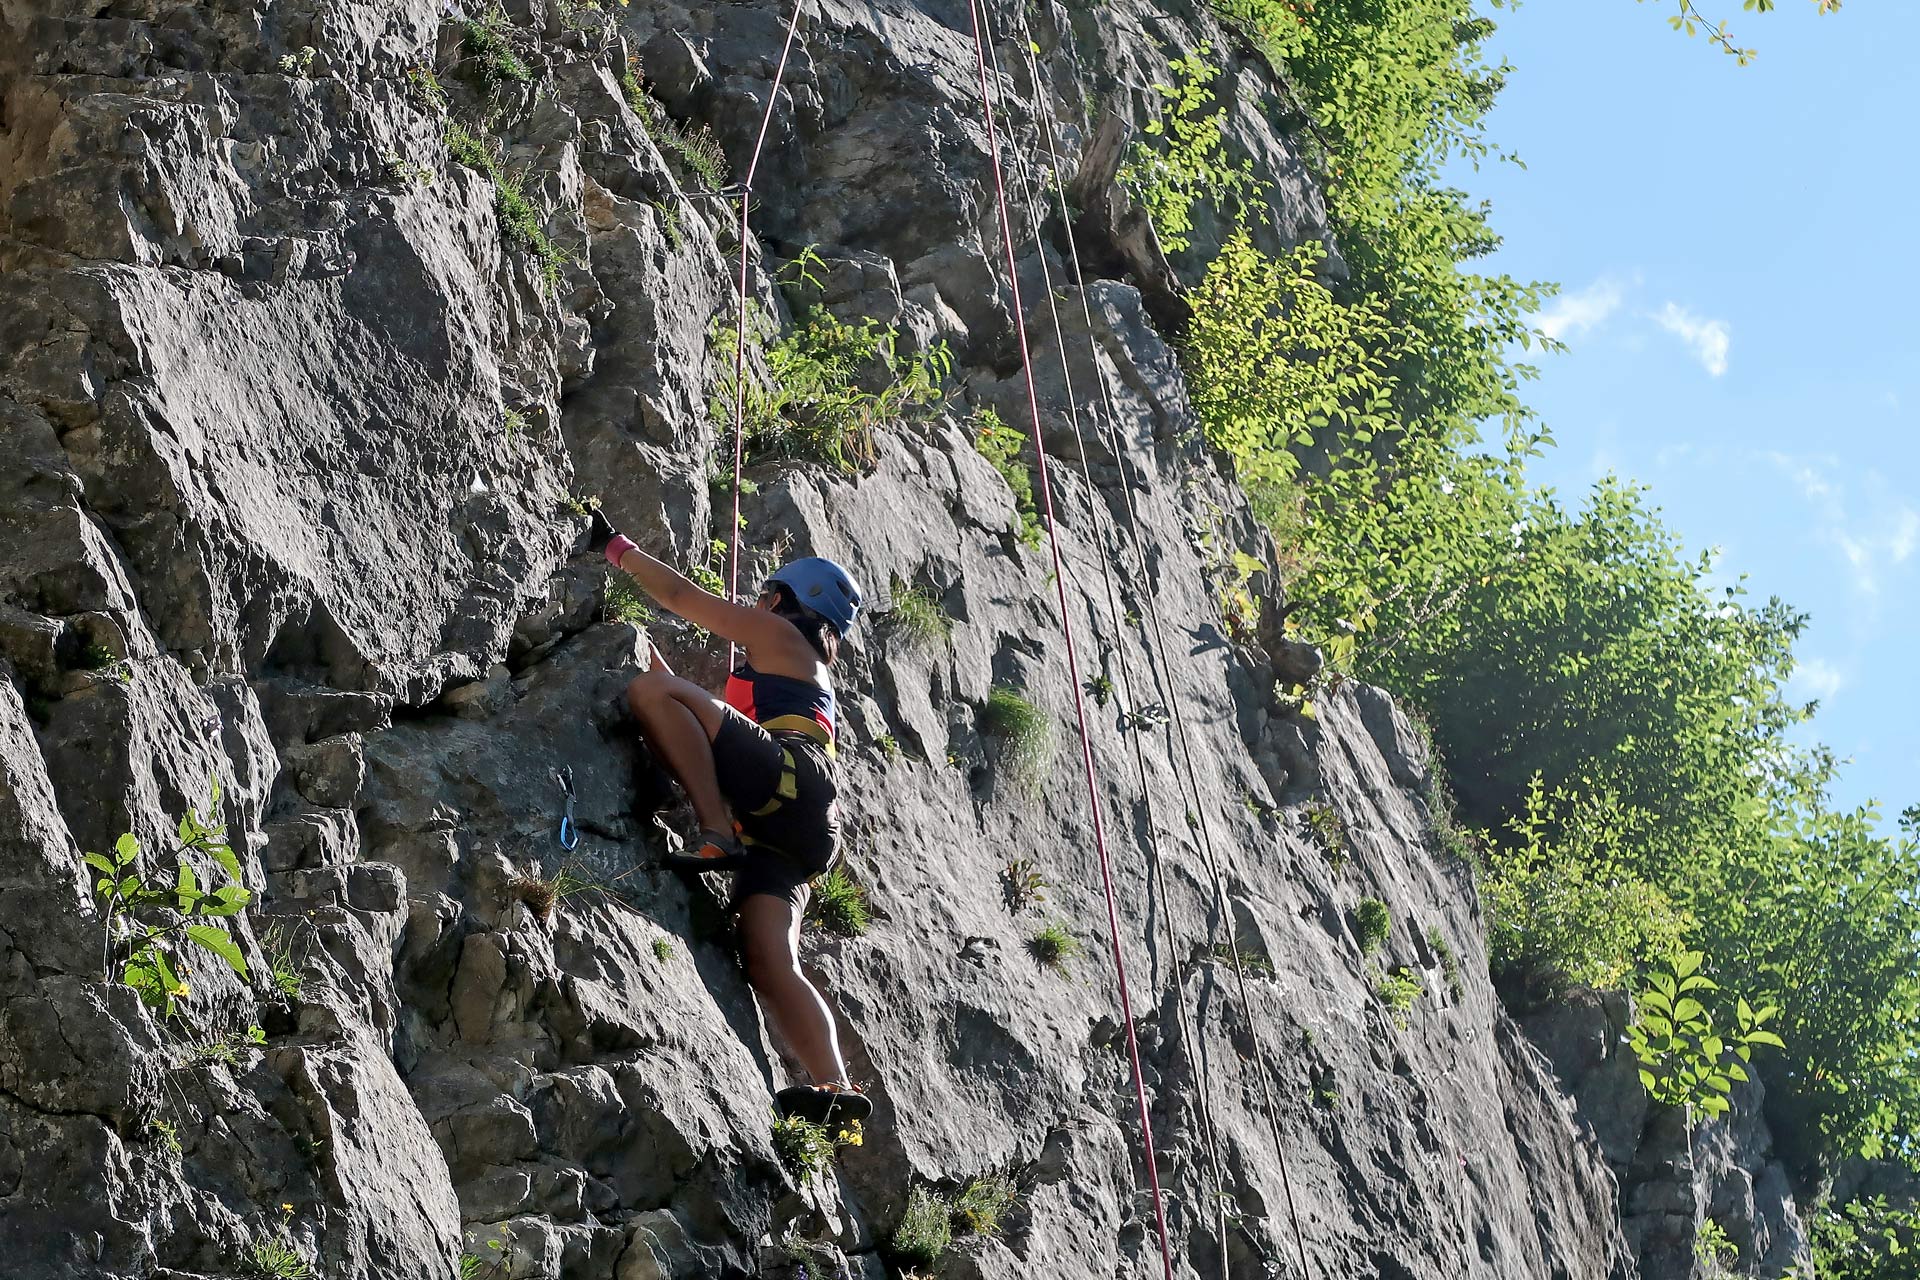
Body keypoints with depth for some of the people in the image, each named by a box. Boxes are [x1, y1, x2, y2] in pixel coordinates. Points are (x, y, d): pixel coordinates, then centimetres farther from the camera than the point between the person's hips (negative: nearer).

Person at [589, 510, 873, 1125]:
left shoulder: (779, 634, 21)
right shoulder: (808, 680, 44)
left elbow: (681, 595, 20)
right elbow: (695, 706, 53)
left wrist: (615, 546, 31)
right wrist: (643, 647, 57)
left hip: (794, 778, -8)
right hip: (794, 837, 8)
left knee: (650, 693, -19)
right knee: (770, 962, -13)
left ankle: (717, 836, -34)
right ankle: (836, 1089, -30)